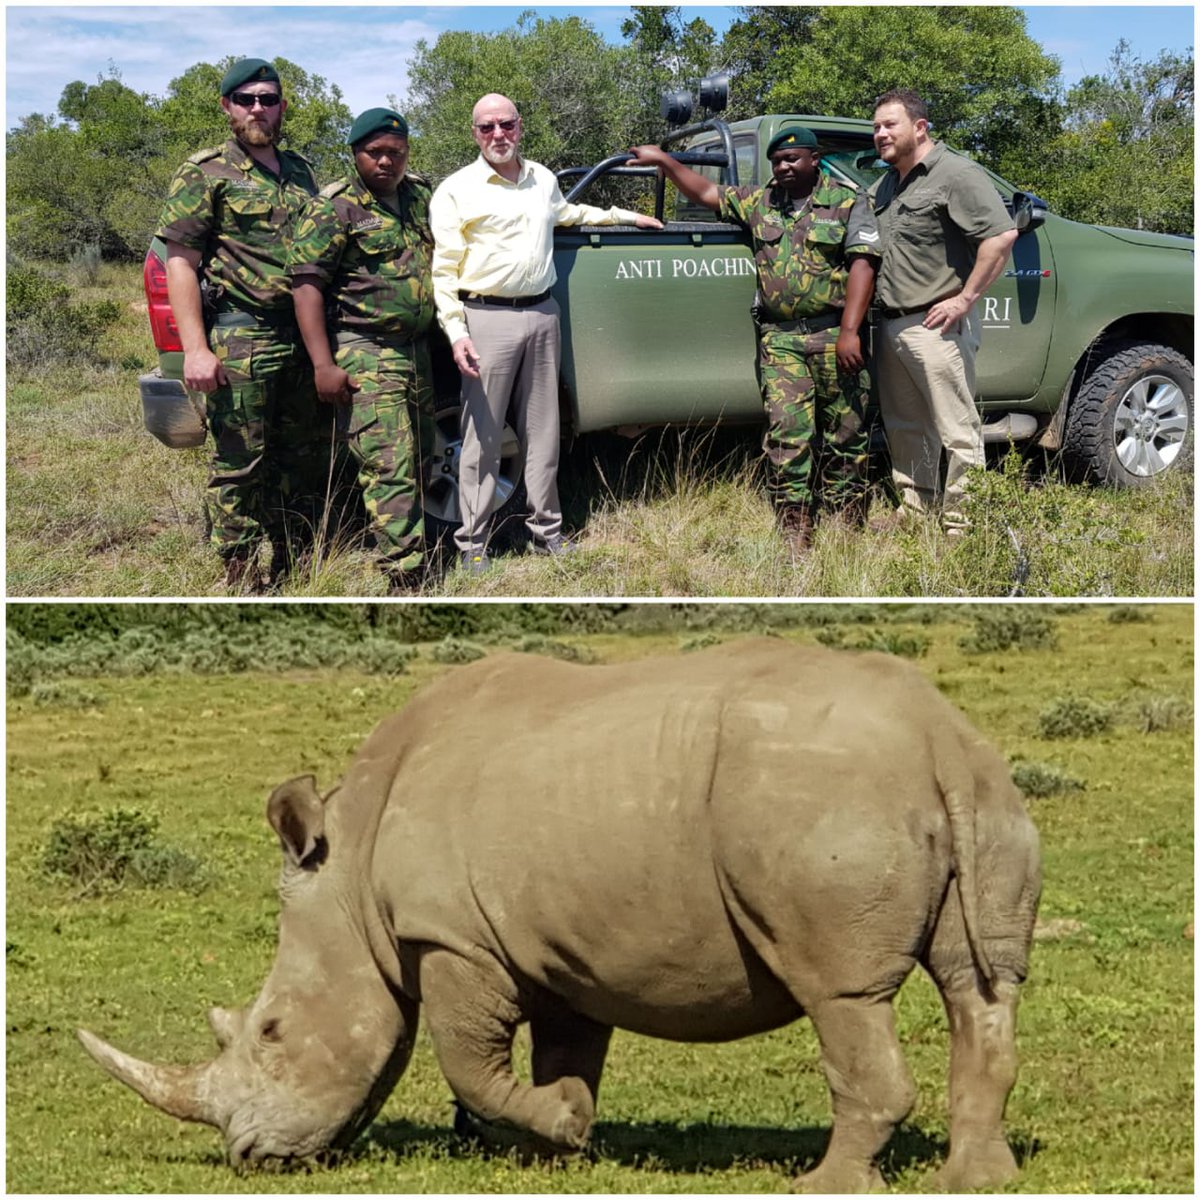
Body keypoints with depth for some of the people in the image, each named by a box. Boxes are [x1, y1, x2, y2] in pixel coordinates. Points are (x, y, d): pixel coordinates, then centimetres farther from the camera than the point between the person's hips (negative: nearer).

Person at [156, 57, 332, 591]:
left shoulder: (299, 172, 17)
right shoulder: (205, 175, -2)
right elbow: (180, 262, -8)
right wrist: (195, 347, -17)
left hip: (304, 337, 6)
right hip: (241, 340, -6)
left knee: (303, 460, 11)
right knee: (240, 464, -5)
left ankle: (292, 566, 23)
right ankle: (241, 580, 1)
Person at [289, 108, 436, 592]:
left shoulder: (421, 196, 12)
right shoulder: (334, 208, -8)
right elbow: (306, 283, -13)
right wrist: (324, 364, -20)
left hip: (417, 350, 8)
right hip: (365, 356, -8)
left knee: (419, 460, 12)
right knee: (389, 466, -14)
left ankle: (414, 551, 23)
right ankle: (405, 578, -17)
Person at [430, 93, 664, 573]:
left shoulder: (542, 179, 15)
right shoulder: (456, 190, -2)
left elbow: (568, 212, 38)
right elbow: (444, 269, -5)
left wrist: (625, 216, 40)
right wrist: (456, 332, -14)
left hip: (541, 314, 5)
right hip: (487, 318, -5)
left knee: (542, 431, 10)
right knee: (483, 435, -5)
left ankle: (547, 529, 18)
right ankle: (472, 543, 0)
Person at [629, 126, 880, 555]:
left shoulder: (847, 201, 2)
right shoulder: (760, 203, 16)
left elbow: (862, 264, -6)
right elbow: (705, 193, 24)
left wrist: (849, 331, -14)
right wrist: (664, 162, 14)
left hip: (835, 335, -3)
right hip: (779, 339, 3)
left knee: (844, 434, 2)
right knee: (787, 434, -8)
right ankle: (795, 534, -8)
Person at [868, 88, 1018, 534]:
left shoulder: (956, 175, -10)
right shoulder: (883, 186, 17)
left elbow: (1002, 235, -20)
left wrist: (966, 299, -20)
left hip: (936, 326, -9)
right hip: (891, 326, 9)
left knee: (958, 431, -6)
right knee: (905, 431, 16)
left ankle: (963, 526, -6)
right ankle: (915, 511, 26)